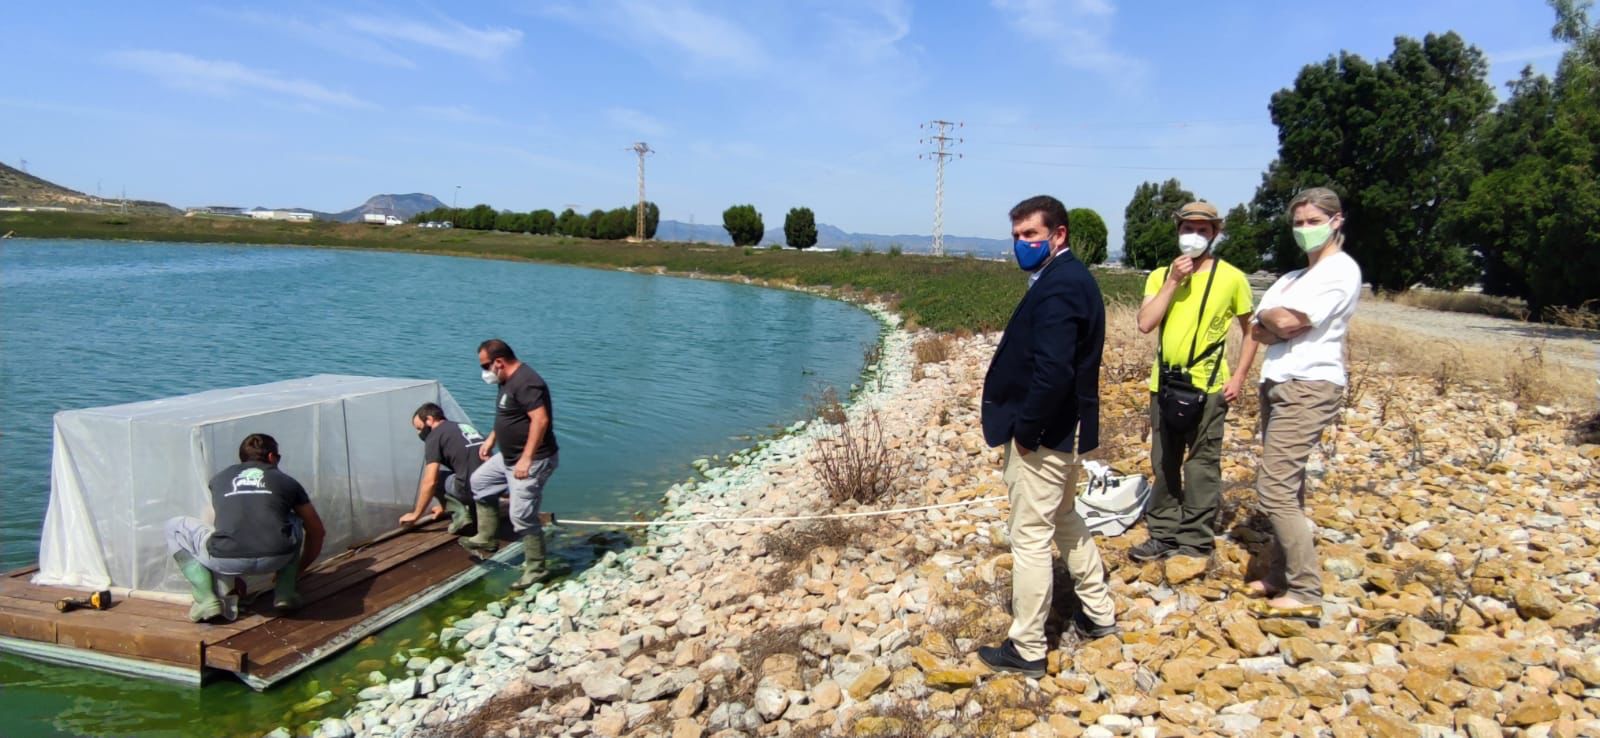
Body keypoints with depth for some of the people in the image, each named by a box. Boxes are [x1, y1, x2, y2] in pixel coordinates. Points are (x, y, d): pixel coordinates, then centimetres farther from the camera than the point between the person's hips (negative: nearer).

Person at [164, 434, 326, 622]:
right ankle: (285, 591, 20)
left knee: (174, 528, 27)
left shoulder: (219, 479, 29)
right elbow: (317, 531, 34)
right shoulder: (286, 481, 25)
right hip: (277, 558, 0)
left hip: (227, 560, 0)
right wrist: (298, 571, 52)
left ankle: (206, 598, 12)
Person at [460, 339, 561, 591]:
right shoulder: (509, 380, 10)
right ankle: (485, 540, 31)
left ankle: (536, 569, 5)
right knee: (480, 481, 23)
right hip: (509, 457, 11)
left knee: (522, 516, -9)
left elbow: (540, 420, -31)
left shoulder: (525, 382, -24)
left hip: (532, 461, -11)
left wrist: (526, 459, -31)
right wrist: (491, 439, 25)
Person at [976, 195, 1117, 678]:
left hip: (1042, 436, -11)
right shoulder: (1072, 278, 11)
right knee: (1065, 520, 26)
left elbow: (1052, 371, -30)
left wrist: (1025, 429, -19)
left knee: (1030, 539, 1)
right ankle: (1098, 613, 40)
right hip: (1067, 429, 11)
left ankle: (1026, 649, 13)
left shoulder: (1057, 288, -21)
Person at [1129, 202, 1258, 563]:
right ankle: (1163, 534, 24)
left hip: (1208, 387, -4)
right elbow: (1145, 324, -9)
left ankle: (1195, 542, 11)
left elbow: (1252, 331, 5)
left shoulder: (1232, 278, -3)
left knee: (1202, 467, 2)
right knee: (1164, 465, 12)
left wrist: (1239, 377, -4)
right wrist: (1173, 281, -12)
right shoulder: (1161, 275, 5)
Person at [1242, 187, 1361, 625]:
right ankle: (1284, 575, 20)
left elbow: (1287, 322, -17)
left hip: (1307, 388, -9)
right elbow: (1258, 331, 11)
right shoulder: (1295, 277, 20)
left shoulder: (1341, 270, -8)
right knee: (1286, 488, 12)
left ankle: (1305, 594, -7)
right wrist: (1280, 323, -8)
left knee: (1274, 489, -13)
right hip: (1279, 385, 10)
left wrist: (1272, 317, 3)